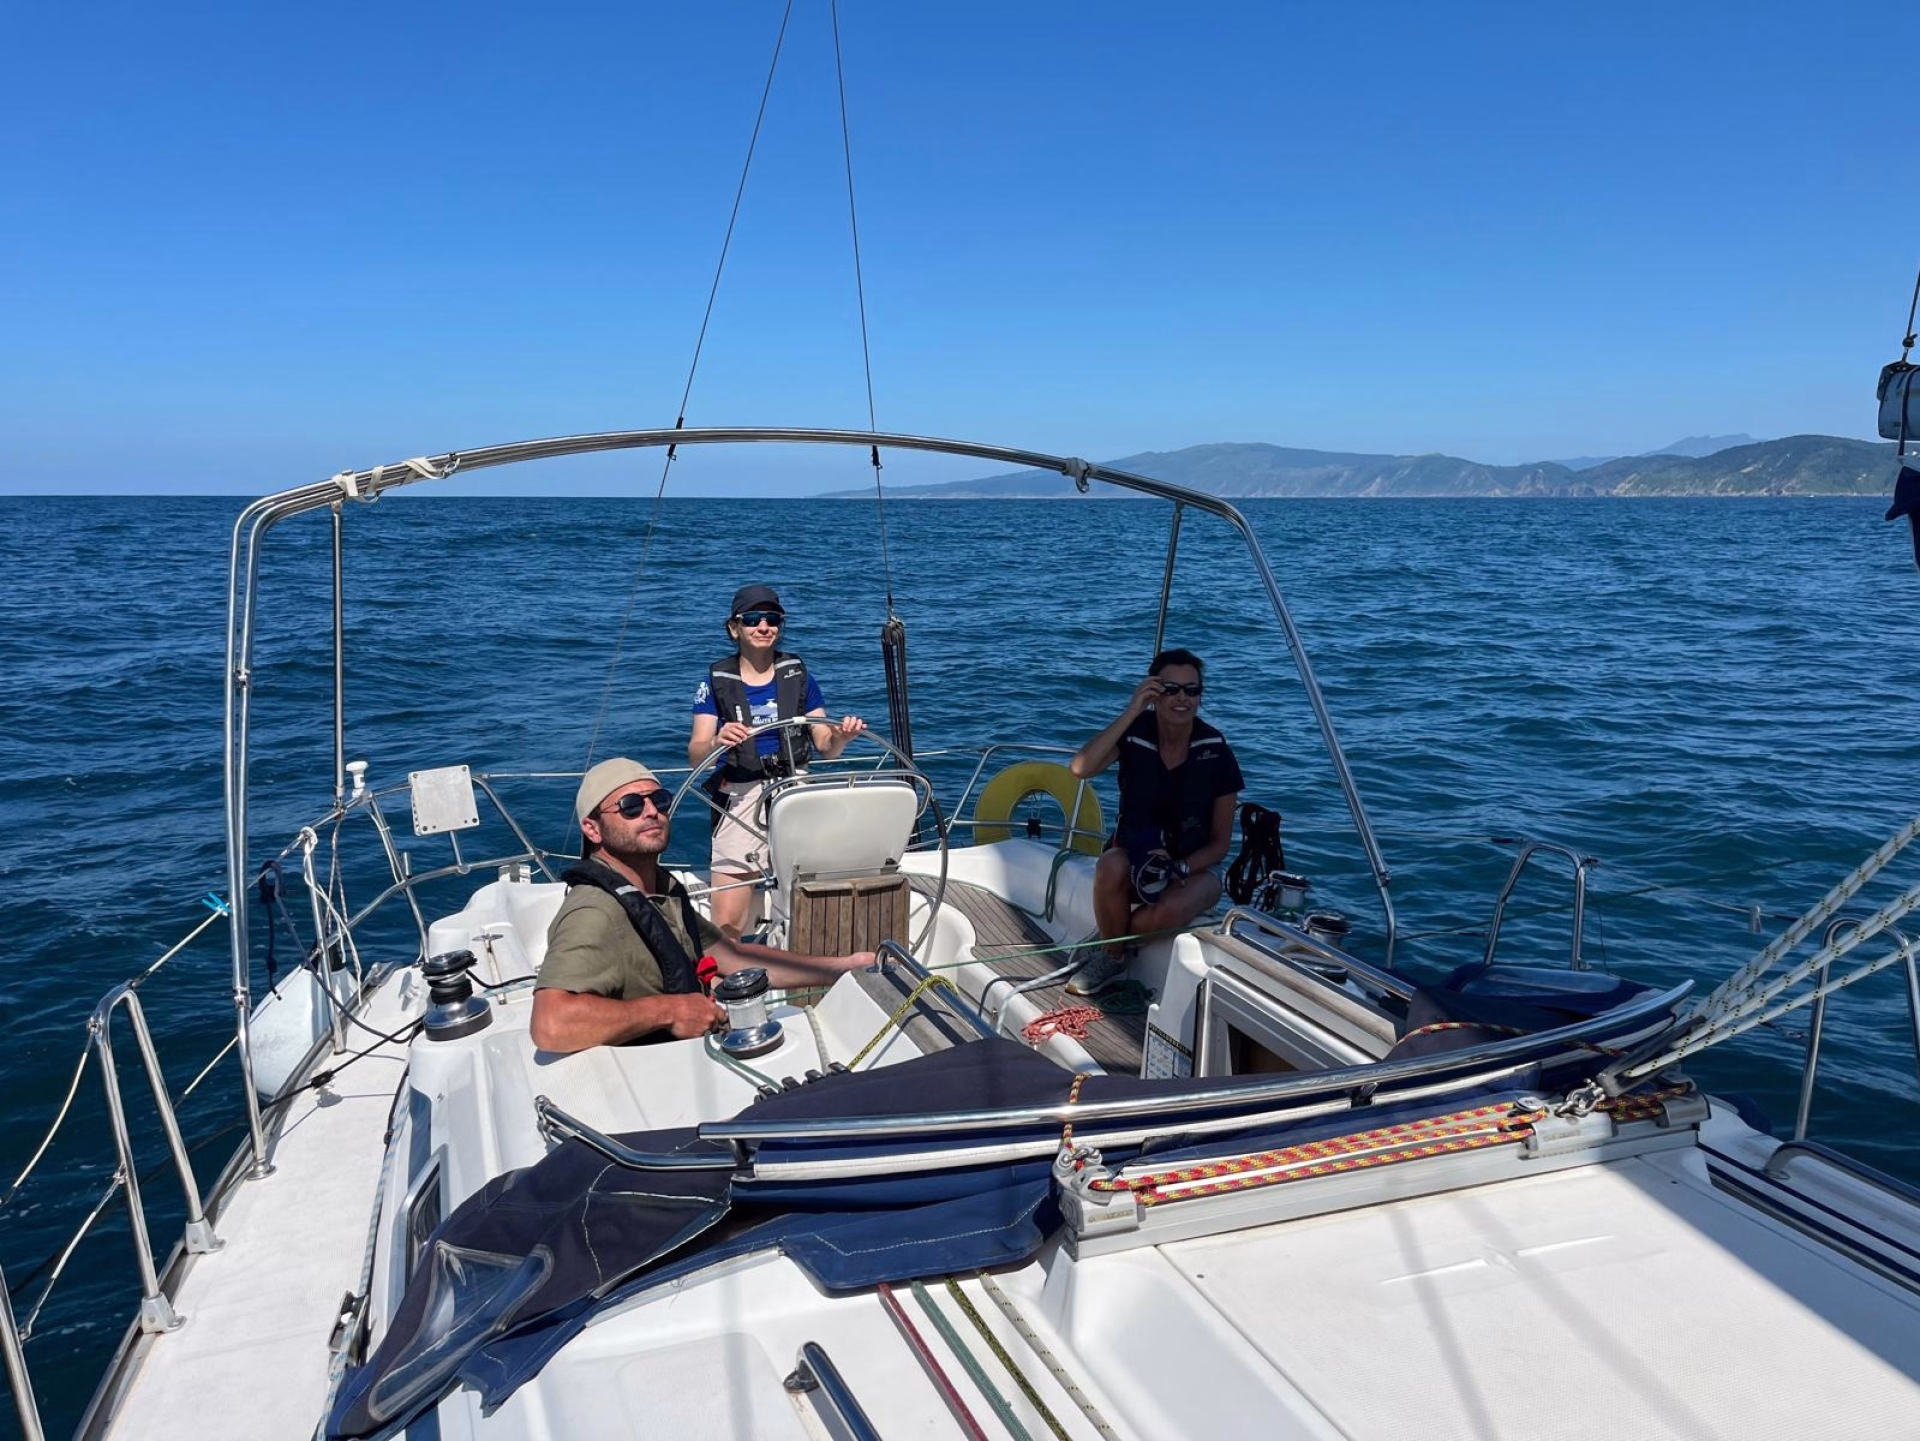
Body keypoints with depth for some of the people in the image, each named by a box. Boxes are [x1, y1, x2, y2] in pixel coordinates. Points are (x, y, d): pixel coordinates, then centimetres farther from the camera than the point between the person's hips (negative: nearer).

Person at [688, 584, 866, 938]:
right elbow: (695, 755, -6)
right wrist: (717, 742, -28)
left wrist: (841, 736, -14)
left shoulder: (798, 674, 8)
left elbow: (825, 747, 8)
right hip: (741, 799, -1)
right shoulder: (717, 680, 3)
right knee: (725, 926, -8)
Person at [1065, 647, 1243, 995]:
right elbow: (1080, 768, -31)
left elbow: (1221, 843, -5)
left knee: (1169, 910, -35)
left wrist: (1177, 868, -22)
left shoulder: (1216, 753, -11)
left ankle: (1110, 939, -2)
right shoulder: (1135, 733, -10)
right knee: (1111, 867, -35)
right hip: (1134, 855, 1)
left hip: (1193, 866, -1)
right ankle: (1114, 955, -8)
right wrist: (1131, 712, -31)